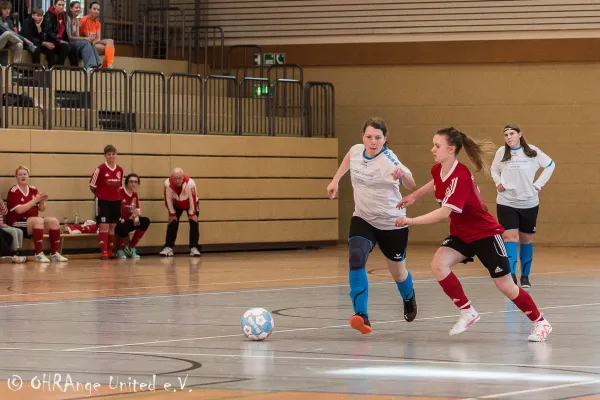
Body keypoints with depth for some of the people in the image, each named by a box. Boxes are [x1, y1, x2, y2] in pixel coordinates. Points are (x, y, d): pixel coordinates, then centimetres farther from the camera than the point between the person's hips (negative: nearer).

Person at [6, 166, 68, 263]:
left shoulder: (33, 190, 11)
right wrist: (35, 200, -21)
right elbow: (19, 210, -20)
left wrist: (43, 202, -11)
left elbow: (41, 209, 12)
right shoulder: (13, 192, -7)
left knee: (54, 221, -12)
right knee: (39, 220, -32)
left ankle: (54, 253, -11)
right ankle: (38, 254, -32)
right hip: (17, 223, -7)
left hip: (33, 222, 7)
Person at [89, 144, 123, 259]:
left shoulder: (120, 170, 4)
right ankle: (103, 252, -12)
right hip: (103, 201, -5)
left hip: (116, 201, 5)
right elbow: (92, 185, -3)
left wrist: (117, 195, 8)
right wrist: (99, 194, 7)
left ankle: (110, 251, 19)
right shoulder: (100, 169, -11)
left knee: (113, 227, 10)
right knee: (104, 226, -10)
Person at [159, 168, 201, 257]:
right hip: (176, 204, 2)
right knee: (172, 223, -7)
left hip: (190, 204, -2)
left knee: (194, 222, -12)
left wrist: (191, 213, -19)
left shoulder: (190, 183, -39)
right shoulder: (167, 183, -32)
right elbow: (168, 199, -19)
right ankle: (168, 248, -1)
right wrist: (172, 213, -14)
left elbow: (193, 199, -27)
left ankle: (194, 248, -8)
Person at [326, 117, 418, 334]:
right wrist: (335, 180, 16)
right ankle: (361, 315, -28)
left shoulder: (389, 161, -25)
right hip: (362, 219, 4)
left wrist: (403, 176, -59)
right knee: (356, 259, -24)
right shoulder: (356, 151, -7)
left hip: (391, 224, -4)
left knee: (398, 272, 14)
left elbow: (411, 186, -38)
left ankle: (409, 299, 50)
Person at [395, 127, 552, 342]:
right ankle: (467, 312, -6)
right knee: (438, 264, -20)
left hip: (486, 235, -7)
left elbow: (445, 212, -40)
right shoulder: (438, 170, -5)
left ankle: (540, 322, 17)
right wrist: (414, 196, 25)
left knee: (505, 285, -3)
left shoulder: (460, 177, -30)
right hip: (461, 235, 7)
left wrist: (411, 221, -40)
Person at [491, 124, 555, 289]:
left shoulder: (532, 151, -5)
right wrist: (498, 183, -1)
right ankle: (511, 275, -22)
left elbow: (550, 165, 8)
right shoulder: (501, 152, -2)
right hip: (506, 203, -1)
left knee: (526, 240, 11)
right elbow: (494, 170, 16)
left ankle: (525, 276, 24)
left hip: (529, 203, 1)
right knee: (509, 237, -15)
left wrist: (539, 184, 1)